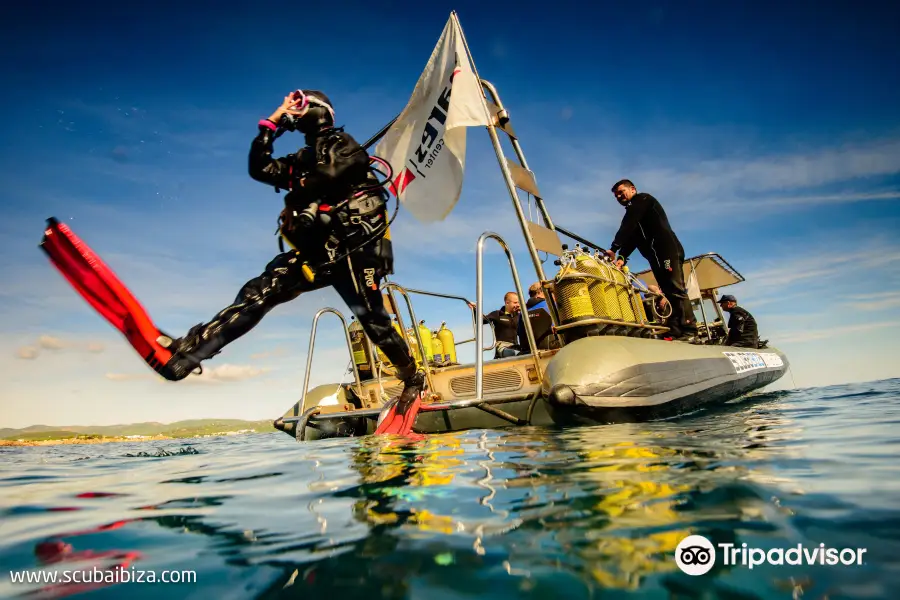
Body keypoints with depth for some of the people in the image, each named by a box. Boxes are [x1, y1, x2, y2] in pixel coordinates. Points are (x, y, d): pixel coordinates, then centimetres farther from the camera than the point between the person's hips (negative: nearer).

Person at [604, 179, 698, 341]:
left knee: (675, 290, -17)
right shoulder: (634, 212, 29)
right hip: (658, 255, 10)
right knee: (670, 293, 2)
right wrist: (622, 257, -4)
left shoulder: (642, 199, 4)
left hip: (667, 250, -10)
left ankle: (689, 332, -21)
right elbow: (631, 237, 13)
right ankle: (677, 333, 0)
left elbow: (627, 227, -13)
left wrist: (614, 248, -21)